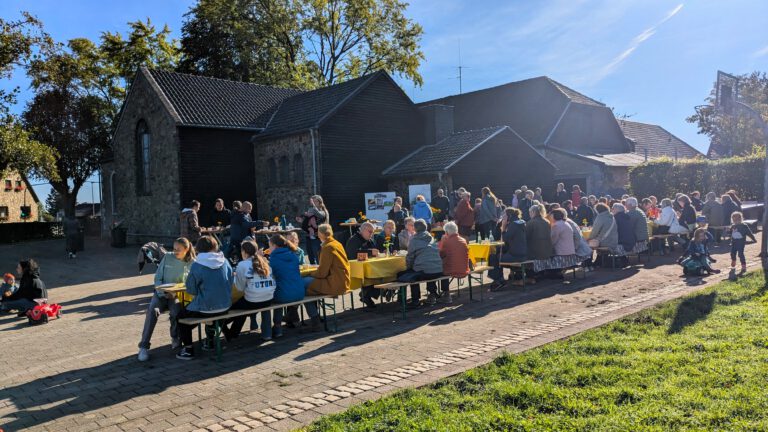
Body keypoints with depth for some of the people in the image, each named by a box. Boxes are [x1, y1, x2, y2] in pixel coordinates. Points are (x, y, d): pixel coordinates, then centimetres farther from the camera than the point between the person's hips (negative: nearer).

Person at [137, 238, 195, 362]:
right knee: (152, 311, -30)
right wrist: (164, 293, -12)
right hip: (161, 293, 1)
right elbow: (157, 278, 4)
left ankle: (176, 339, -3)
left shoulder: (192, 263, 0)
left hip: (179, 295, -1)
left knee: (176, 312, -33)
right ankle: (144, 346, -23)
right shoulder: (167, 258, 4)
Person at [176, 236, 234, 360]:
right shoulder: (225, 262, -4)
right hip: (225, 307, 5)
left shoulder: (196, 266, -14)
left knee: (181, 315, 21)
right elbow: (231, 282, 8)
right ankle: (210, 341, 44)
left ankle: (188, 349, 18)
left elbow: (191, 290, -8)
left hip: (205, 309, -5)